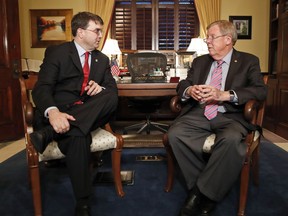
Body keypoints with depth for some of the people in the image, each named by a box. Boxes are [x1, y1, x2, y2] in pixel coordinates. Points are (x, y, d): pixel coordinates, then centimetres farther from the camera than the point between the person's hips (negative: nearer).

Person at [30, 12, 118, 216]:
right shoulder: (56, 52, 2)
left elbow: (113, 88, 15)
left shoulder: (102, 59, 19)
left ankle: (47, 133, -32)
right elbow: (41, 88, -10)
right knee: (78, 135, -37)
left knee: (111, 97, -28)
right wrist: (53, 112, -34)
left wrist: (101, 88, -13)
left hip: (88, 113, 5)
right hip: (59, 111, -4)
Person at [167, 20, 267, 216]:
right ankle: (201, 184, -9)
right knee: (175, 133, -25)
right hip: (199, 114, 4)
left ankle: (203, 191, -17)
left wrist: (225, 95, -20)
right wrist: (189, 90, -11)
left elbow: (261, 90, -4)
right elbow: (182, 84, 16)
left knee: (231, 139, -36)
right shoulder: (200, 61, 22)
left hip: (231, 116, -3)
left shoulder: (248, 61, 10)